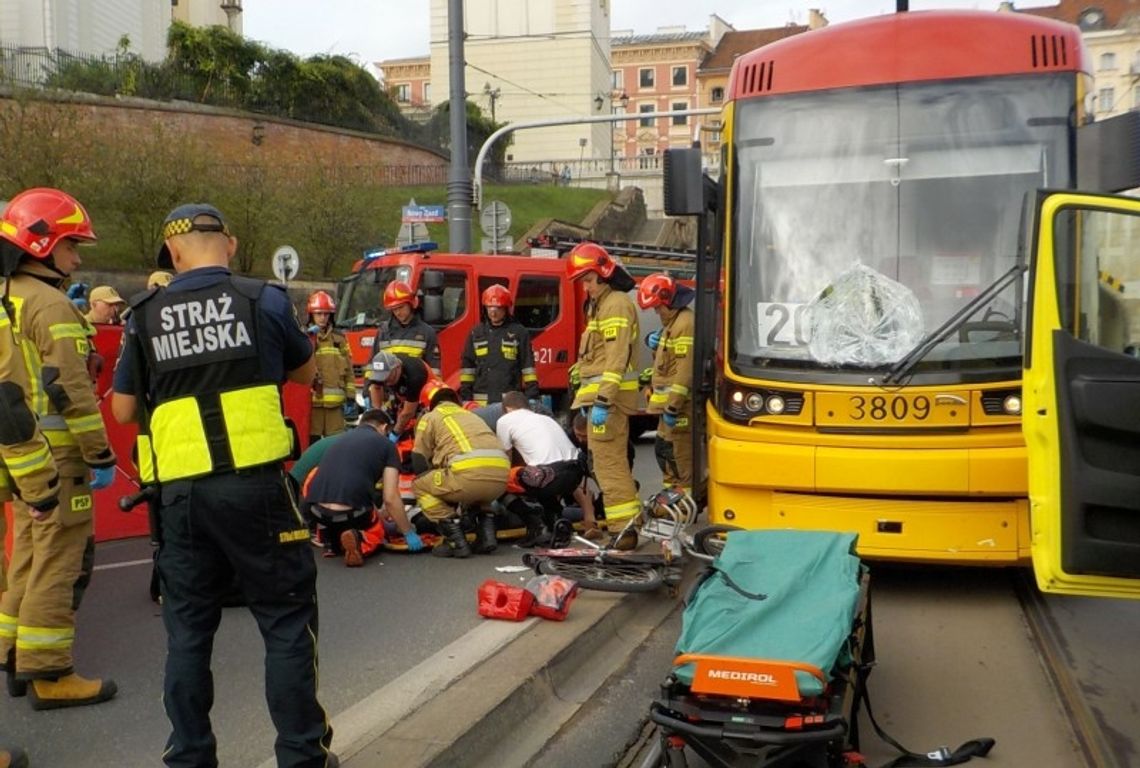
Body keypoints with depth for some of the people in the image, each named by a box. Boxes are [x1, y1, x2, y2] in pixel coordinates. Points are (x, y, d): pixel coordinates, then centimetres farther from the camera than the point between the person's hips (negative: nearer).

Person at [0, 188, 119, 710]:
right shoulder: (51, 305, -14)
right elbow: (72, 389, -19)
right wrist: (101, 455, -15)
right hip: (56, 452, -9)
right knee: (58, 560, -3)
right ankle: (47, 673, 2)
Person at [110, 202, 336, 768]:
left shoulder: (146, 315, 5)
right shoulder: (264, 300, -1)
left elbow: (124, 410, 12)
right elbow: (305, 372, 15)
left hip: (181, 489, 3)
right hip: (254, 483, -2)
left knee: (188, 629, 15)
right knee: (286, 620, 7)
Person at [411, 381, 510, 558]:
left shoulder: (430, 417, 21)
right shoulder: (470, 415, 37)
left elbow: (419, 463, 15)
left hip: (469, 473, -6)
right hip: (500, 475, 6)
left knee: (419, 486, 19)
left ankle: (456, 540, 6)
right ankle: (486, 533, 17)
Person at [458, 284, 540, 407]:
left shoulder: (519, 332, 4)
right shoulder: (476, 333, 12)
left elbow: (528, 366, 2)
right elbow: (467, 366, 14)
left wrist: (532, 398, -3)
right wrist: (465, 397, 9)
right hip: (482, 402, 3)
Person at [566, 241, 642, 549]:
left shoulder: (617, 304, -11)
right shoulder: (600, 304, 21)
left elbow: (616, 357, -20)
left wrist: (602, 400, -26)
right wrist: (587, 397, 19)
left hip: (609, 394, -10)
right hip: (601, 394, 10)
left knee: (608, 461, -11)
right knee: (612, 459, 14)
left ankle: (624, 529, -10)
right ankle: (631, 519, 22)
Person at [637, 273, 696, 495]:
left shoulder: (685, 323, -16)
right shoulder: (673, 322, 18)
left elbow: (685, 370, -23)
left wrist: (673, 407, -24)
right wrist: (655, 344, 7)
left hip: (679, 405, -11)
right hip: (670, 402, 11)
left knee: (682, 454, -8)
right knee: (663, 449, 17)